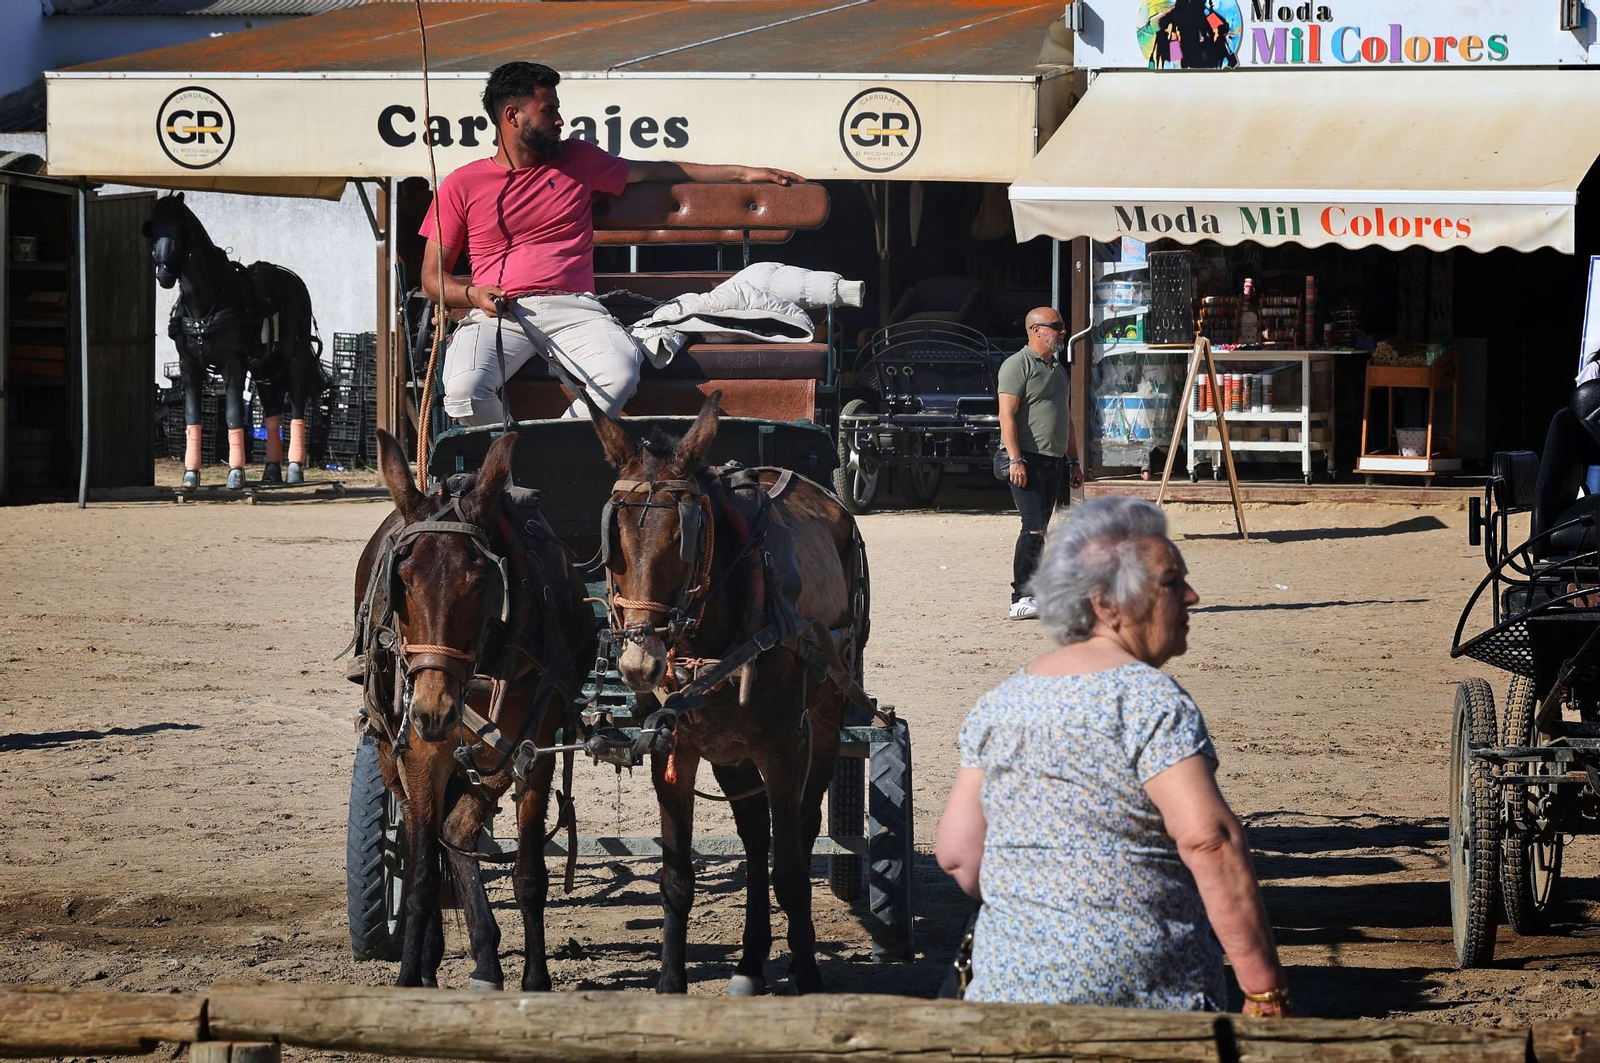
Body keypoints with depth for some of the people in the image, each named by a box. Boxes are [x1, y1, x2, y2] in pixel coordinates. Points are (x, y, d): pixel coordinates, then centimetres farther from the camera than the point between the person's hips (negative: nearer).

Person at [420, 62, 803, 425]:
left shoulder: (578, 161, 20)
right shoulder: (461, 186, 11)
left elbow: (656, 172, 30)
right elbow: (432, 278, 12)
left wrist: (742, 173, 30)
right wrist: (472, 293, -10)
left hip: (573, 308, 2)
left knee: (621, 374, -32)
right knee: (464, 388, -34)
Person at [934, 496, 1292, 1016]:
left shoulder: (997, 705, 10)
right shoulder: (1150, 700, -11)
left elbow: (956, 854, 11)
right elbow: (1210, 841, -20)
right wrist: (1266, 992, -20)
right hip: (1145, 993, -6)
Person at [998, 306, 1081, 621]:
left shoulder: (1057, 368, 20)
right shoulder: (1018, 365, -7)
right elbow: (1007, 415, -14)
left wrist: (1073, 461, 24)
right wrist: (1016, 459, -22)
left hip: (1053, 462, 9)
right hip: (1027, 461, -9)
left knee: (1038, 529, 8)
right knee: (1034, 527, -15)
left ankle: (1030, 594, 11)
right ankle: (1020, 600, -16)